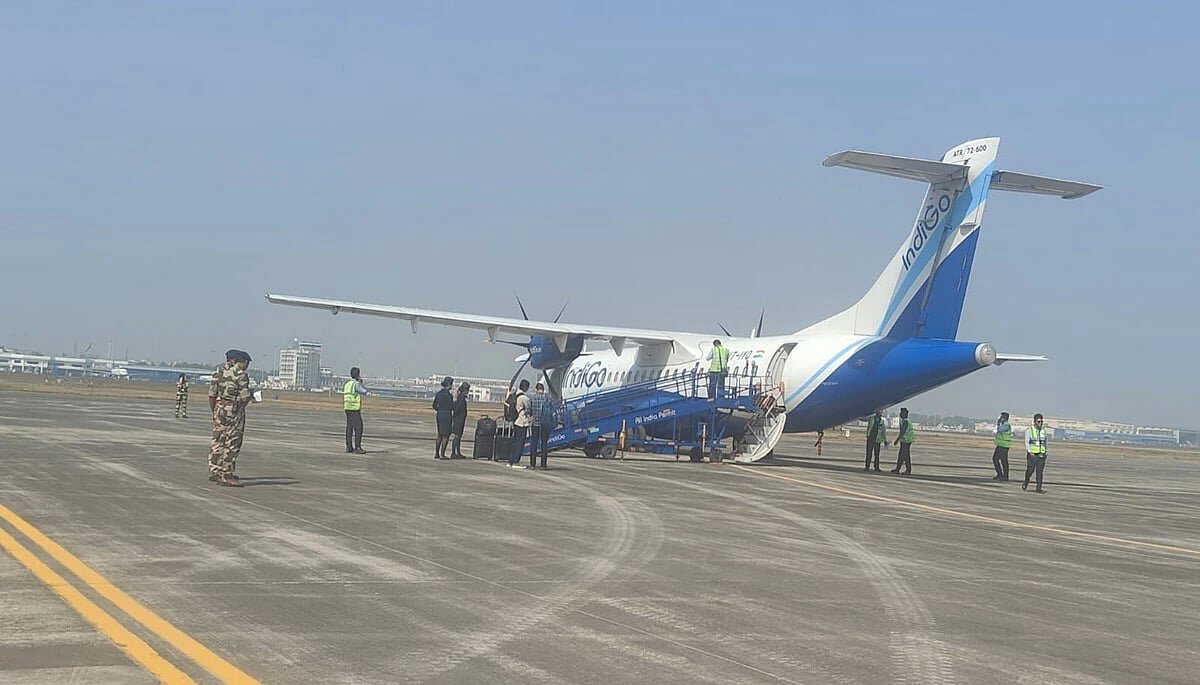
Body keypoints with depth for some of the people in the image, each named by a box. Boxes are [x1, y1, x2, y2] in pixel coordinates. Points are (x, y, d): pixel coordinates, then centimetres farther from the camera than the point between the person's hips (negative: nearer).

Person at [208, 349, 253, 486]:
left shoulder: (218, 371, 9)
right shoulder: (241, 374, -11)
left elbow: (212, 394, 9)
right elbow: (245, 397, -16)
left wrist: (214, 411, 16)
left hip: (219, 409, 7)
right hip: (234, 412, -7)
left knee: (218, 441, 16)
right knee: (232, 444, -3)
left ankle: (214, 471, 23)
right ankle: (226, 476, -3)